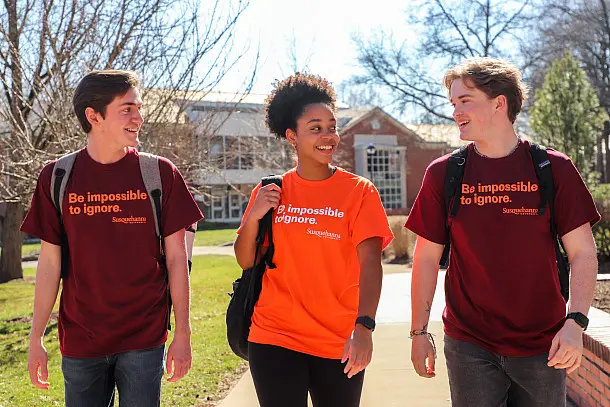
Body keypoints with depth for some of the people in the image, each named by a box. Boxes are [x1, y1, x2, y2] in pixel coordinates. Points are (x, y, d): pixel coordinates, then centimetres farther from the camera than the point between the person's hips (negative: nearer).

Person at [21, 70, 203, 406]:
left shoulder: (161, 173, -4)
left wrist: (182, 334, -3)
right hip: (79, 341, 1)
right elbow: (50, 262, 3)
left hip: (144, 340, -1)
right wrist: (36, 339, 2)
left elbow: (176, 257, -2)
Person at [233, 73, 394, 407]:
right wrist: (253, 216, -10)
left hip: (340, 344, -1)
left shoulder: (359, 191, -4)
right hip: (274, 340, 1)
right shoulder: (271, 192, 3)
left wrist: (364, 326, -29)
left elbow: (369, 262, -15)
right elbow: (245, 261, 8)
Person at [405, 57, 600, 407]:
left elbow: (583, 253, -2)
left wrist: (575, 322, -13)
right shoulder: (443, 174, 0)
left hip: (543, 347, 0)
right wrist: (419, 332, 2)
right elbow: (427, 258, 4)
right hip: (469, 347, 0)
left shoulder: (553, 168, -3)